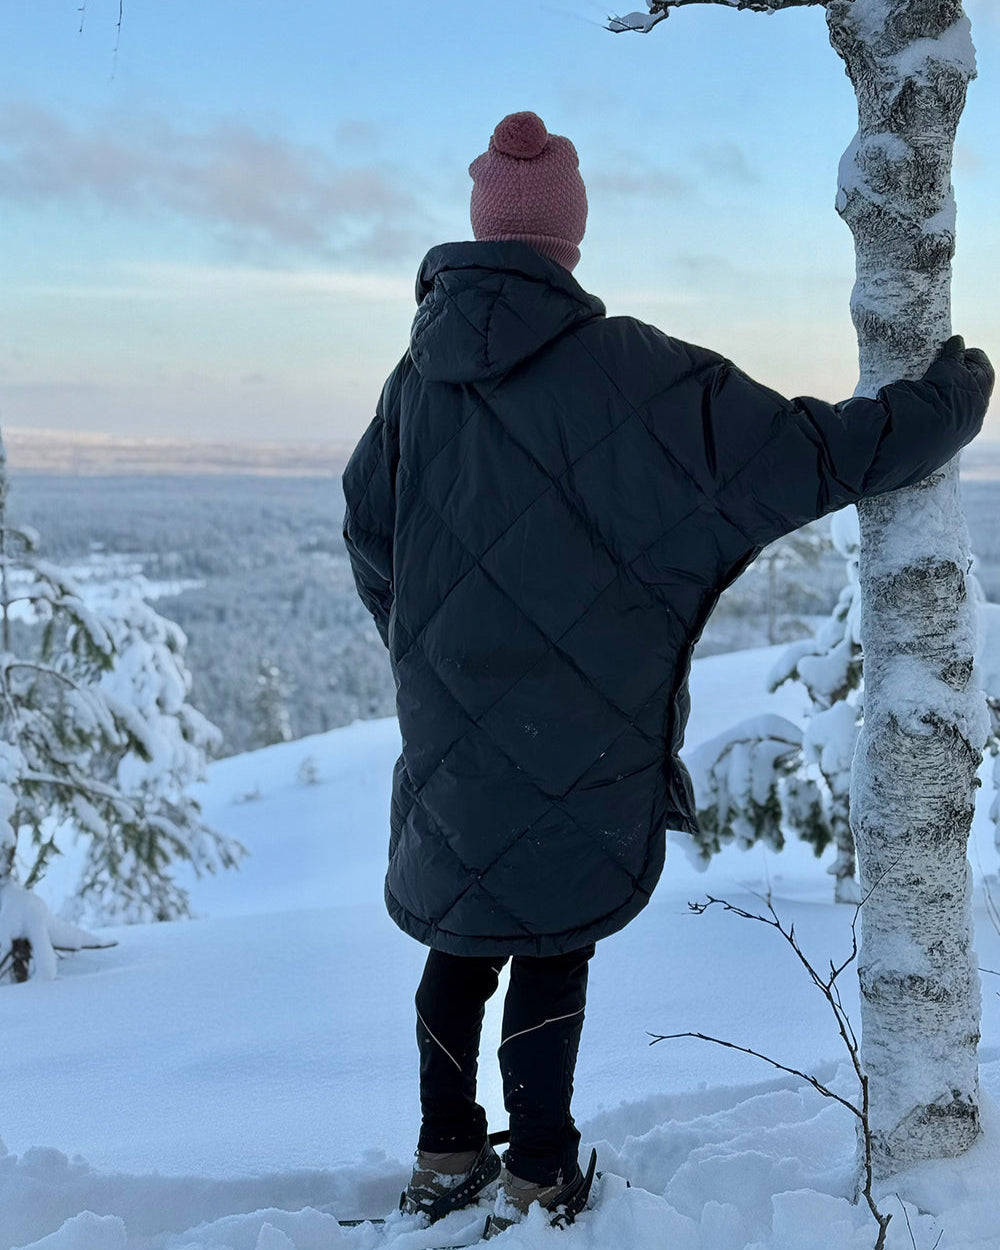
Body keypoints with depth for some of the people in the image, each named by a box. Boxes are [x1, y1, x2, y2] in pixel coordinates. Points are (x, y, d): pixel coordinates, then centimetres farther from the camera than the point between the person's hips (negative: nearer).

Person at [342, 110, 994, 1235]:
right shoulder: (632, 377, -17)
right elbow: (811, 455, -14)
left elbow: (368, 535, 10)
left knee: (462, 938, 18)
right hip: (579, 739, -4)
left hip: (450, 733, 4)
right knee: (553, 948, 9)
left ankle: (446, 1158, 28)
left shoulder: (421, 374, -1)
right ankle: (539, 1181, 18)